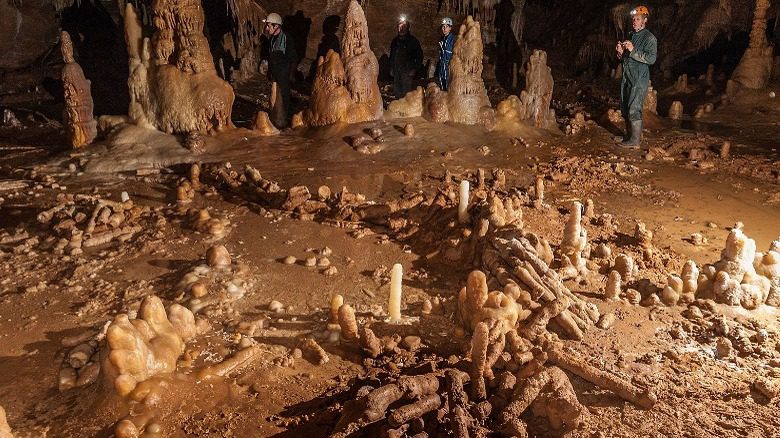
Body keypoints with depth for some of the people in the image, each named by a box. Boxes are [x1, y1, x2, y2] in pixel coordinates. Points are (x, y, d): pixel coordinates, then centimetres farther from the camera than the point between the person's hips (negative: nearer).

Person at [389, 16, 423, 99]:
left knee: (406, 94, -10)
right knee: (397, 93, 6)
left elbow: (419, 56, -1)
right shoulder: (395, 41, 14)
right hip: (396, 72, 5)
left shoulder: (413, 41, -1)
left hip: (407, 72, -5)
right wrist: (391, 69, 15)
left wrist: (414, 70, -8)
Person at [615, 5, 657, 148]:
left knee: (634, 109, -11)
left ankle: (635, 141, -7)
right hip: (627, 77, 8)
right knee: (625, 108, 12)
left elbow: (651, 58, -19)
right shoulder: (630, 36, 17)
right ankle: (629, 135, 24)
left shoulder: (649, 38, -7)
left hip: (639, 78, -8)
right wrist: (621, 53, 1)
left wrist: (633, 50, -24)